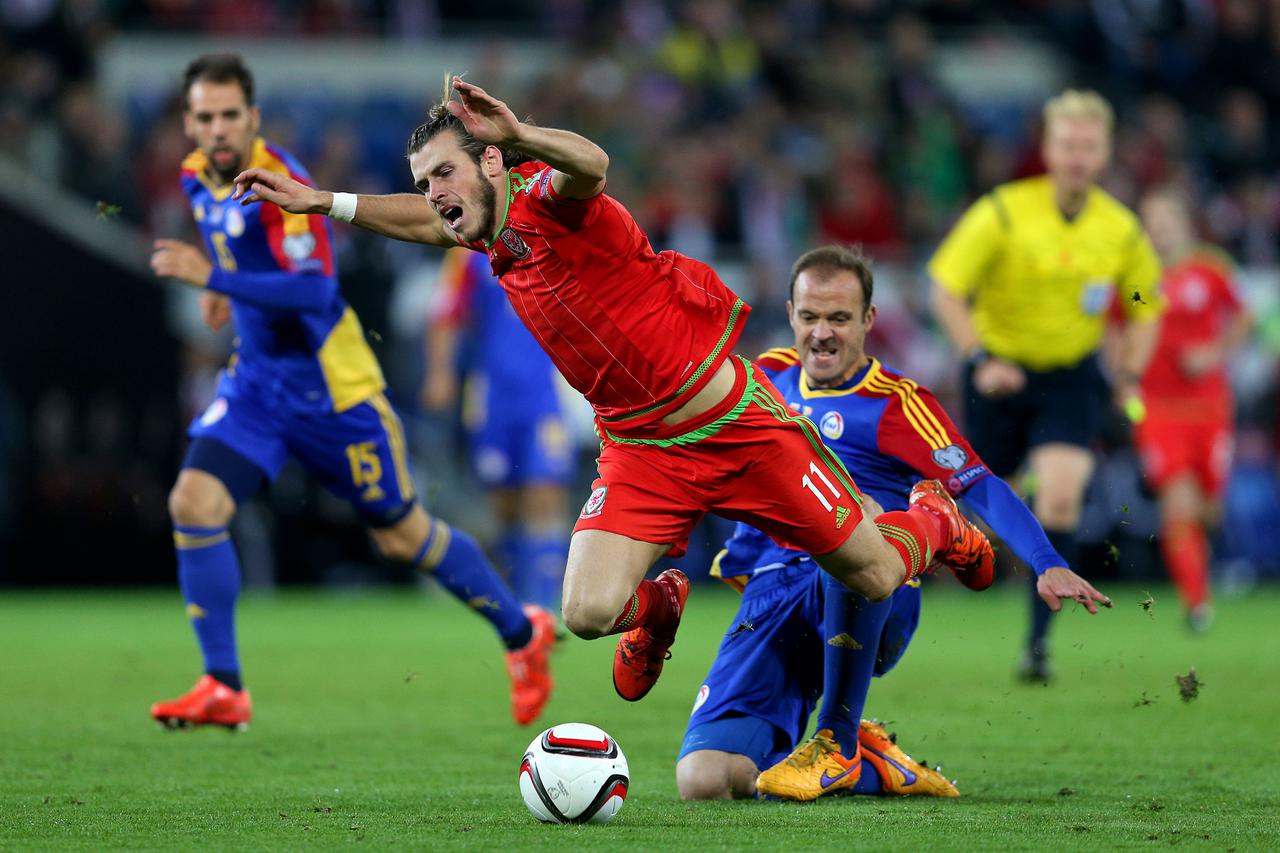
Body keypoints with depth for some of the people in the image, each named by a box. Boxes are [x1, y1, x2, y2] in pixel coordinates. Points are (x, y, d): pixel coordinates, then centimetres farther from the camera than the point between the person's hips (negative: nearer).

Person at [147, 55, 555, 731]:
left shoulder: (280, 183, -24)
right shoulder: (197, 175, 1)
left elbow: (313, 291, -34)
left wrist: (214, 277, -39)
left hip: (330, 387, -7)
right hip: (255, 378, 7)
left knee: (401, 537, 6)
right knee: (194, 505, -13)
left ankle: (522, 634, 29)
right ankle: (223, 690, -6)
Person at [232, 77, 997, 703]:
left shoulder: (544, 199, -20)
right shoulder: (493, 233, 4)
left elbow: (591, 165, -44)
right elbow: (429, 223, 25)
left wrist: (520, 134, -63)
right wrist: (318, 202, 19)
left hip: (733, 421, -6)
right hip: (640, 450, 6)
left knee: (876, 579, 2)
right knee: (588, 612, -15)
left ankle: (937, 523, 38)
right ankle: (659, 607, 22)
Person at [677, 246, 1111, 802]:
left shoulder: (894, 403, -2)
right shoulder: (769, 376, 13)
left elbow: (980, 486, -13)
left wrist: (1048, 566, -27)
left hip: (870, 606, -4)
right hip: (770, 599, 4)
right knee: (703, 780, -18)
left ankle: (838, 746, -22)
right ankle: (875, 771, 10)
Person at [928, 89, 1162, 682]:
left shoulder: (1121, 230, -4)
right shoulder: (1003, 213, -14)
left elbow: (1143, 306, 12)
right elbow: (946, 289, -11)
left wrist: (1130, 374, -1)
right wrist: (979, 360, -21)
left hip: (1071, 376, 1)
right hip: (1001, 372, -1)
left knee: (1061, 494, -19)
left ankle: (1038, 639, -14)